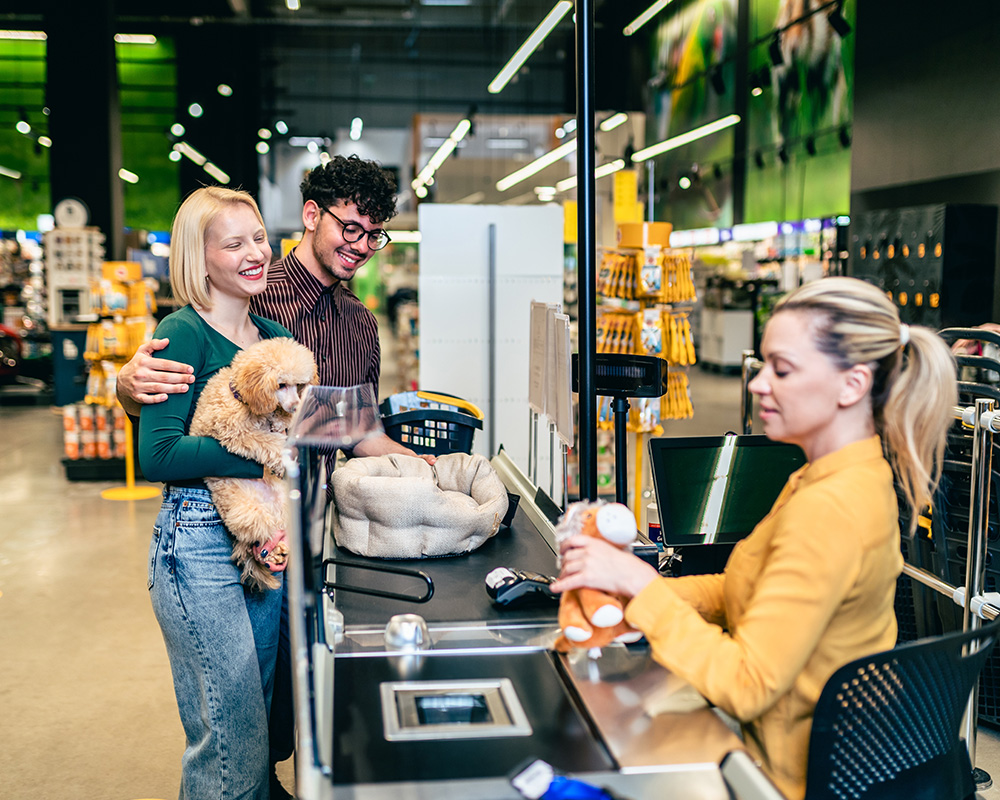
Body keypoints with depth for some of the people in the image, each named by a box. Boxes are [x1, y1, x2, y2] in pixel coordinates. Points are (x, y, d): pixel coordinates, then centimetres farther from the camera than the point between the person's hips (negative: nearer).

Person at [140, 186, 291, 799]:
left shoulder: (274, 335, 11)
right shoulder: (185, 333, -10)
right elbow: (156, 453, -20)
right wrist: (263, 459, -20)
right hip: (201, 546, -7)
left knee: (261, 708, 17)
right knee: (231, 737, 0)